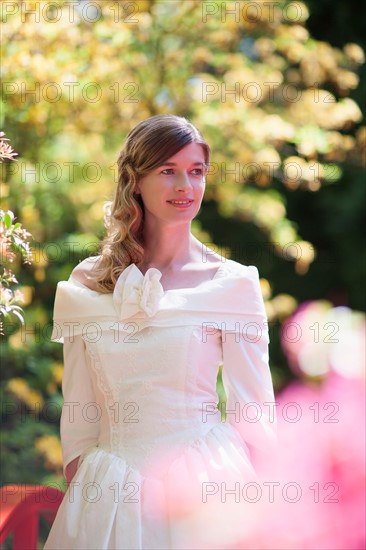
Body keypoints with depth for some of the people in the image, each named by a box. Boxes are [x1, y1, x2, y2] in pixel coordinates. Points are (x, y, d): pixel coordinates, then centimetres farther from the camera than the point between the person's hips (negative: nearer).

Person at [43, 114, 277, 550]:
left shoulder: (232, 283, -2)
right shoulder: (85, 285, 5)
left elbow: (254, 416, -1)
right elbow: (78, 412, 8)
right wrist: (76, 501, 5)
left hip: (202, 486, -2)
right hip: (108, 492, 2)